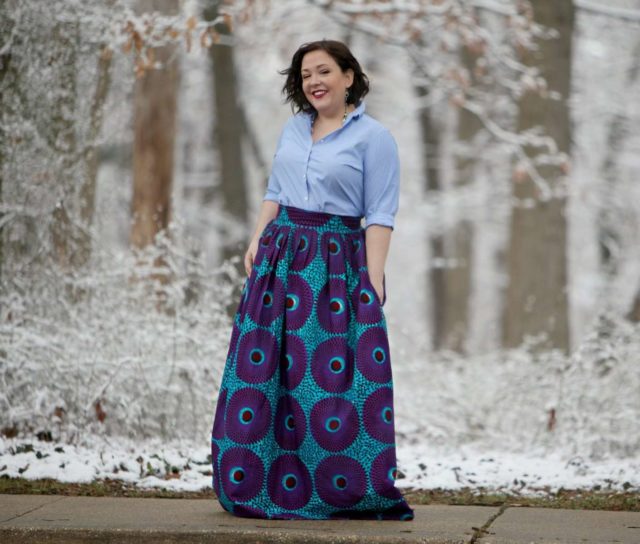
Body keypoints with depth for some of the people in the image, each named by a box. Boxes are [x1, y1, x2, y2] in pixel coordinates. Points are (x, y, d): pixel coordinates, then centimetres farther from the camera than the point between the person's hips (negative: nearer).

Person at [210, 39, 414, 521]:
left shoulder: (373, 137, -3)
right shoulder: (294, 128, 13)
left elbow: (380, 216, -7)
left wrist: (373, 283, -13)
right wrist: (258, 241, 5)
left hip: (339, 264, -5)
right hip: (282, 258, 5)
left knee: (333, 372, -8)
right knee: (267, 368, 1)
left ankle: (348, 491, -1)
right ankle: (269, 487, 8)